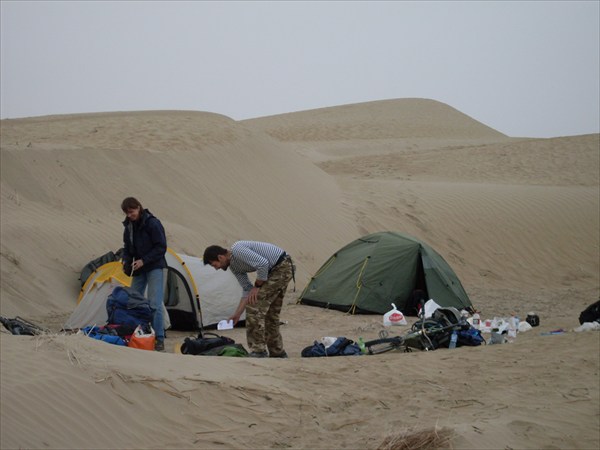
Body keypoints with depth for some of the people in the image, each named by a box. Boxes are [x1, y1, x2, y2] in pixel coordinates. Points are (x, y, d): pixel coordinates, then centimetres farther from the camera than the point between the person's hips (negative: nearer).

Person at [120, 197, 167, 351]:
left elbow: (161, 247, -14)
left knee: (154, 304, -14)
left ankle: (159, 340, -13)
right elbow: (127, 247, 17)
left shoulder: (152, 223, -14)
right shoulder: (129, 225, 7)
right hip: (138, 269, 7)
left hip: (154, 267, -7)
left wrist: (144, 261, -18)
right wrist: (126, 261, -3)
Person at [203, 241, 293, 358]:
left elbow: (263, 264, -26)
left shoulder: (237, 250, -19)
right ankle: (277, 352, 23)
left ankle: (258, 351, -9)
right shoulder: (234, 267, 12)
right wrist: (237, 314, 9)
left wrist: (257, 286, -12)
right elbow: (247, 290, 14)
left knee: (255, 306, -11)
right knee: (271, 313, 15)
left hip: (281, 267, -10)